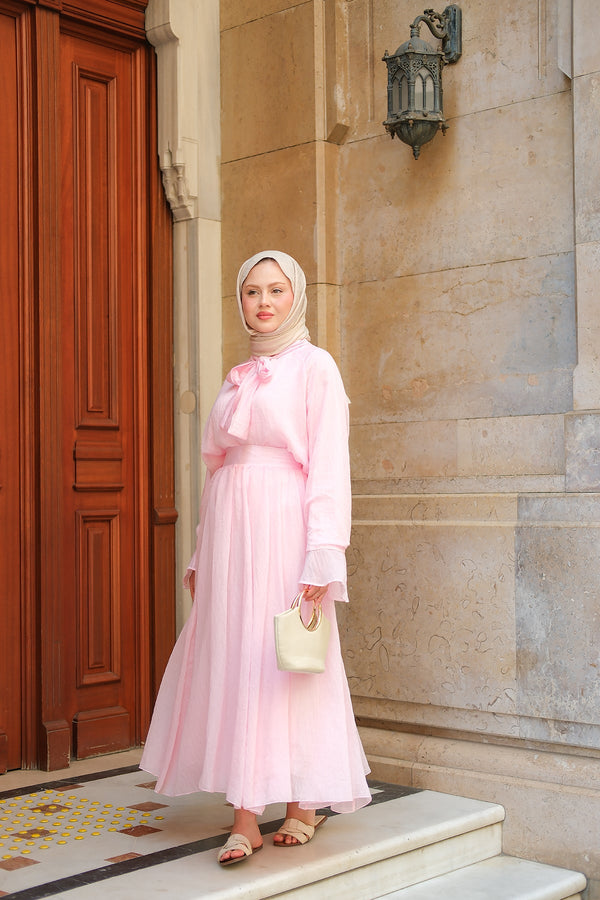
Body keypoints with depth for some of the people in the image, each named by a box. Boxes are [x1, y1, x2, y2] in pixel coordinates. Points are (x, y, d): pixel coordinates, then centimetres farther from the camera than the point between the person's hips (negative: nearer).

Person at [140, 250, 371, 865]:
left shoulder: (314, 367, -1)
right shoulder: (237, 377, 18)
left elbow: (329, 467, -9)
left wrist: (323, 557, -17)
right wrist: (201, 554, 16)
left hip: (282, 528, -6)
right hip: (229, 530, 6)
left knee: (286, 663, -1)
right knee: (232, 661, 2)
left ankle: (305, 804, 15)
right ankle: (245, 816, 7)